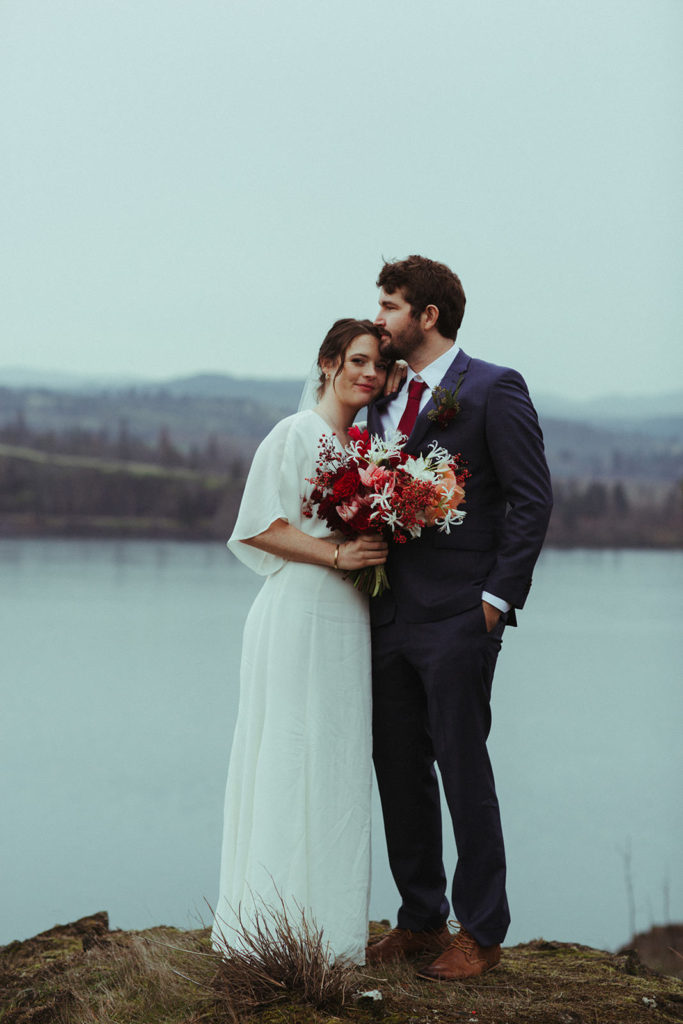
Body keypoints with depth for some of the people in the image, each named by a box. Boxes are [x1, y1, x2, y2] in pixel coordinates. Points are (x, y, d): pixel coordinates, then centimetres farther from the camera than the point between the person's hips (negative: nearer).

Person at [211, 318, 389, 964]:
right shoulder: (296, 434, -6)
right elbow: (260, 526, -12)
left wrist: (375, 552, 4)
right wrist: (336, 553, -17)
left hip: (350, 621, 8)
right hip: (298, 614, -8)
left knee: (340, 767, 9)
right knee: (290, 762, -4)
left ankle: (330, 931, 16)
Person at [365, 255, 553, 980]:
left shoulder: (493, 391, -6)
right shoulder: (386, 398, 15)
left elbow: (532, 500, -9)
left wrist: (497, 599, -13)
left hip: (457, 620, -7)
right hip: (390, 619, 7)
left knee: (463, 771, -2)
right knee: (399, 773, 10)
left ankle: (481, 933, 8)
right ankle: (420, 920, 22)